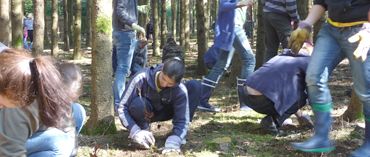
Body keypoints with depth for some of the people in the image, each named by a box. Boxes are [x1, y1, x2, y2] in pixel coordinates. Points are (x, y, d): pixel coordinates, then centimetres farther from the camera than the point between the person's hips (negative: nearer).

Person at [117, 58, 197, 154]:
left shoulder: (180, 90, -28)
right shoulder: (142, 79, -32)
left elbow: (181, 120, -28)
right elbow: (122, 107, -29)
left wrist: (173, 142, -46)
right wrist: (135, 131, -41)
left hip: (162, 113, 2)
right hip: (143, 113, -1)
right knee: (137, 104, -41)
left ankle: (180, 135, -9)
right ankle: (143, 129, -8)